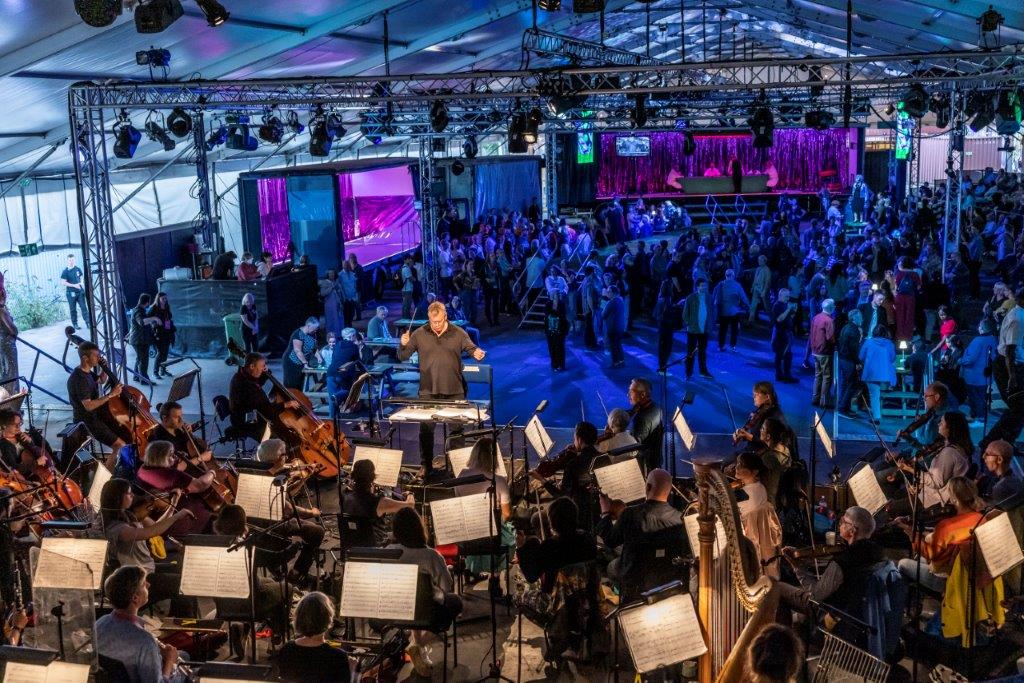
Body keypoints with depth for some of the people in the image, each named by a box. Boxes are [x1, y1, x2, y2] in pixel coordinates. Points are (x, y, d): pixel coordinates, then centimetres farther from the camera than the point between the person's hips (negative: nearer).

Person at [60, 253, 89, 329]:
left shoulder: (78, 269, 6)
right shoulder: (65, 272, -6)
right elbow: (63, 283, -10)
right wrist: (74, 285, -16)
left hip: (80, 292, 3)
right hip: (71, 293, -3)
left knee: (83, 307, -2)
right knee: (73, 309, 4)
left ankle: (88, 322, -3)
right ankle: (75, 324, 13)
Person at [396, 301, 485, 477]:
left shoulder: (458, 333, 0)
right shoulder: (419, 334, 1)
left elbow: (471, 348, -1)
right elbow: (403, 357, 3)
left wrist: (477, 353, -25)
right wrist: (403, 345, -19)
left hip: (454, 390, 0)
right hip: (428, 391, 0)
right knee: (426, 428, 2)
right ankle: (426, 464, 16)